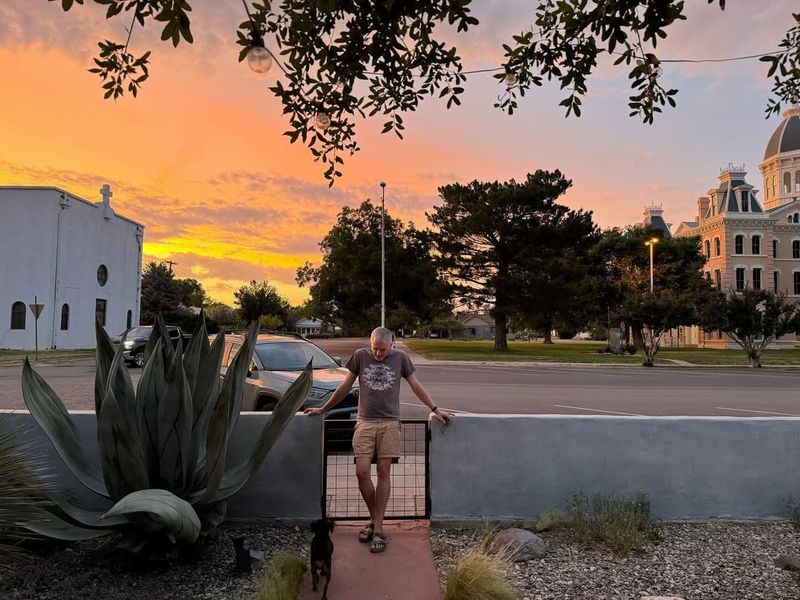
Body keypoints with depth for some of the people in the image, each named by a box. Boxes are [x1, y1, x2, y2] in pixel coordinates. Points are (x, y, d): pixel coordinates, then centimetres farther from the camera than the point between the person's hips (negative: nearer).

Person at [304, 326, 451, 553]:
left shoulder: (400, 357, 5)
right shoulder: (360, 356, 5)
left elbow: (416, 386, 11)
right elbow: (345, 386, 12)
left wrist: (435, 409, 6)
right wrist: (322, 409, 15)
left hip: (389, 423, -1)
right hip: (365, 422, 1)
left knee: (383, 473, -3)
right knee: (362, 472, -6)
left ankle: (378, 528, 3)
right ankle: (373, 519, 15)